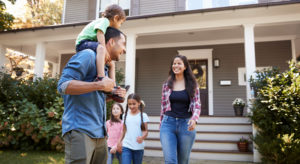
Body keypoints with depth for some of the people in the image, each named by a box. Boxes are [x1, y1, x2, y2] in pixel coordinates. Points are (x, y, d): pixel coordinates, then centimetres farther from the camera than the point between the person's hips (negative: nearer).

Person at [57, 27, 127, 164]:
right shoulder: (88, 55, -8)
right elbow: (63, 85, -19)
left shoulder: (104, 66, 21)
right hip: (80, 131, -9)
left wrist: (112, 94, 8)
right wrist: (100, 85, -18)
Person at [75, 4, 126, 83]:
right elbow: (100, 33, -24)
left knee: (111, 63, 9)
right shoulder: (105, 20, -6)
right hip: (83, 43, -10)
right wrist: (105, 51, -29)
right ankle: (100, 77, -52)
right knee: (101, 48, -39)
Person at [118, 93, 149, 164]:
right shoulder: (126, 115, 6)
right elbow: (124, 130, 14)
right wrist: (120, 141, 15)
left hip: (138, 146, -1)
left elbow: (146, 131, -6)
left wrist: (142, 137, -25)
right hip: (126, 146, 1)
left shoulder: (143, 115, -2)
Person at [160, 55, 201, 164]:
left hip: (186, 125, 0)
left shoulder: (192, 85, 3)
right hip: (168, 123, 0)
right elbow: (163, 106, 11)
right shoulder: (167, 84, 6)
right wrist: (161, 125, 13)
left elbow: (197, 105, 0)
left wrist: (194, 119, -19)